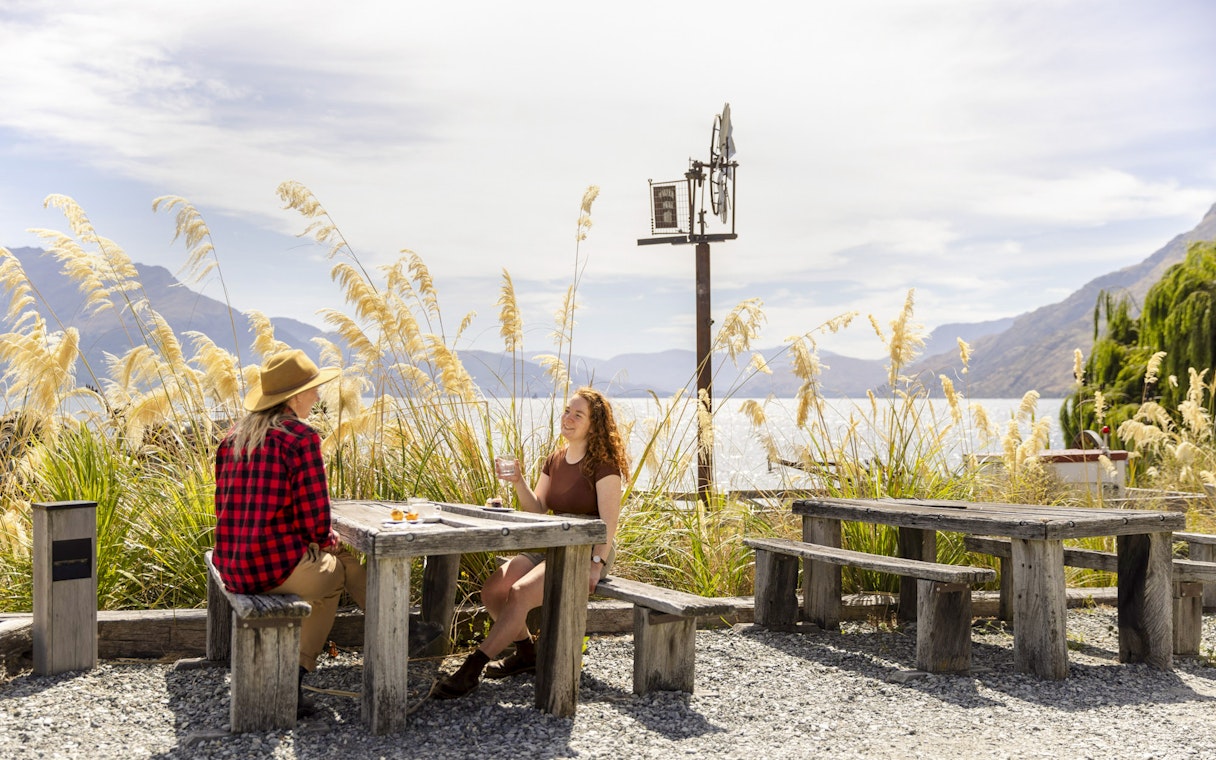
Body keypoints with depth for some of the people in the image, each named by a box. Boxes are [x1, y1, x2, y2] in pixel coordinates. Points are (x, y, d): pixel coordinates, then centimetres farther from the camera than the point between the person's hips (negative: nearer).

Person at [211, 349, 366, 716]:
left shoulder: (235, 434, 9)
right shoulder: (301, 437, -13)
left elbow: (225, 508, 17)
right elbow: (315, 521, -15)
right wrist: (330, 541, 9)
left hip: (232, 568, 8)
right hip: (277, 567, -8)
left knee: (329, 578, 29)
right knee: (348, 566, 21)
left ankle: (295, 675, 26)